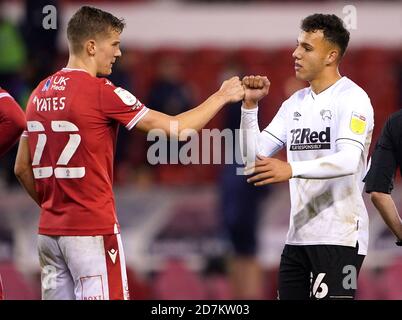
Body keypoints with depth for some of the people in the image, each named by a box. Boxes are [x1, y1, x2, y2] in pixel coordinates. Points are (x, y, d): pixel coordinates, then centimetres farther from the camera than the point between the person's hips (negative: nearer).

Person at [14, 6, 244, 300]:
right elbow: (176, 129, -9)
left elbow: (22, 168, 15)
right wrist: (221, 97, 4)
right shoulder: (102, 93, -12)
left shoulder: (40, 93, 9)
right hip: (93, 231, -7)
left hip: (49, 230, 7)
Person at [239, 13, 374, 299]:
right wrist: (250, 105, 0)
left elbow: (349, 161, -25)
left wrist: (291, 169, -39)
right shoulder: (295, 103, 15)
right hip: (298, 235, 8)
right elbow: (254, 158, 12)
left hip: (339, 236, -8)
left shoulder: (351, 98, -8)